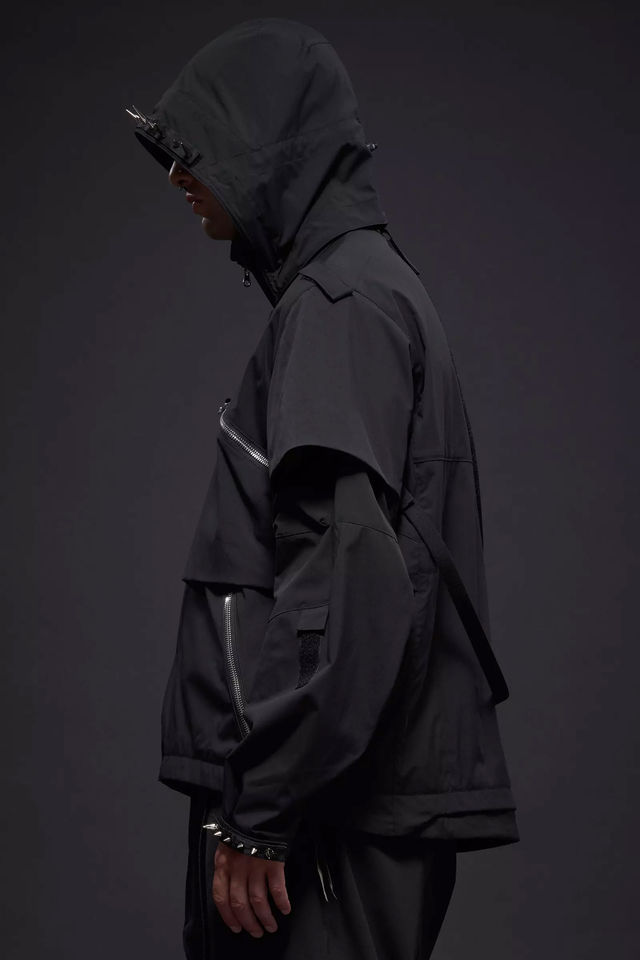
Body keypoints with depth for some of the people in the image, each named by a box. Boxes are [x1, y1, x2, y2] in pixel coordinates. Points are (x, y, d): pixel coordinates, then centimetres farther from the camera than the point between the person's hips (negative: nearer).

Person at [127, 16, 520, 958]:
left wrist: (261, 814, -20)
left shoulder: (341, 300, -12)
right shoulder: (370, 282, 17)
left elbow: (346, 576, -21)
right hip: (362, 797, 9)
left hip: (336, 809, -9)